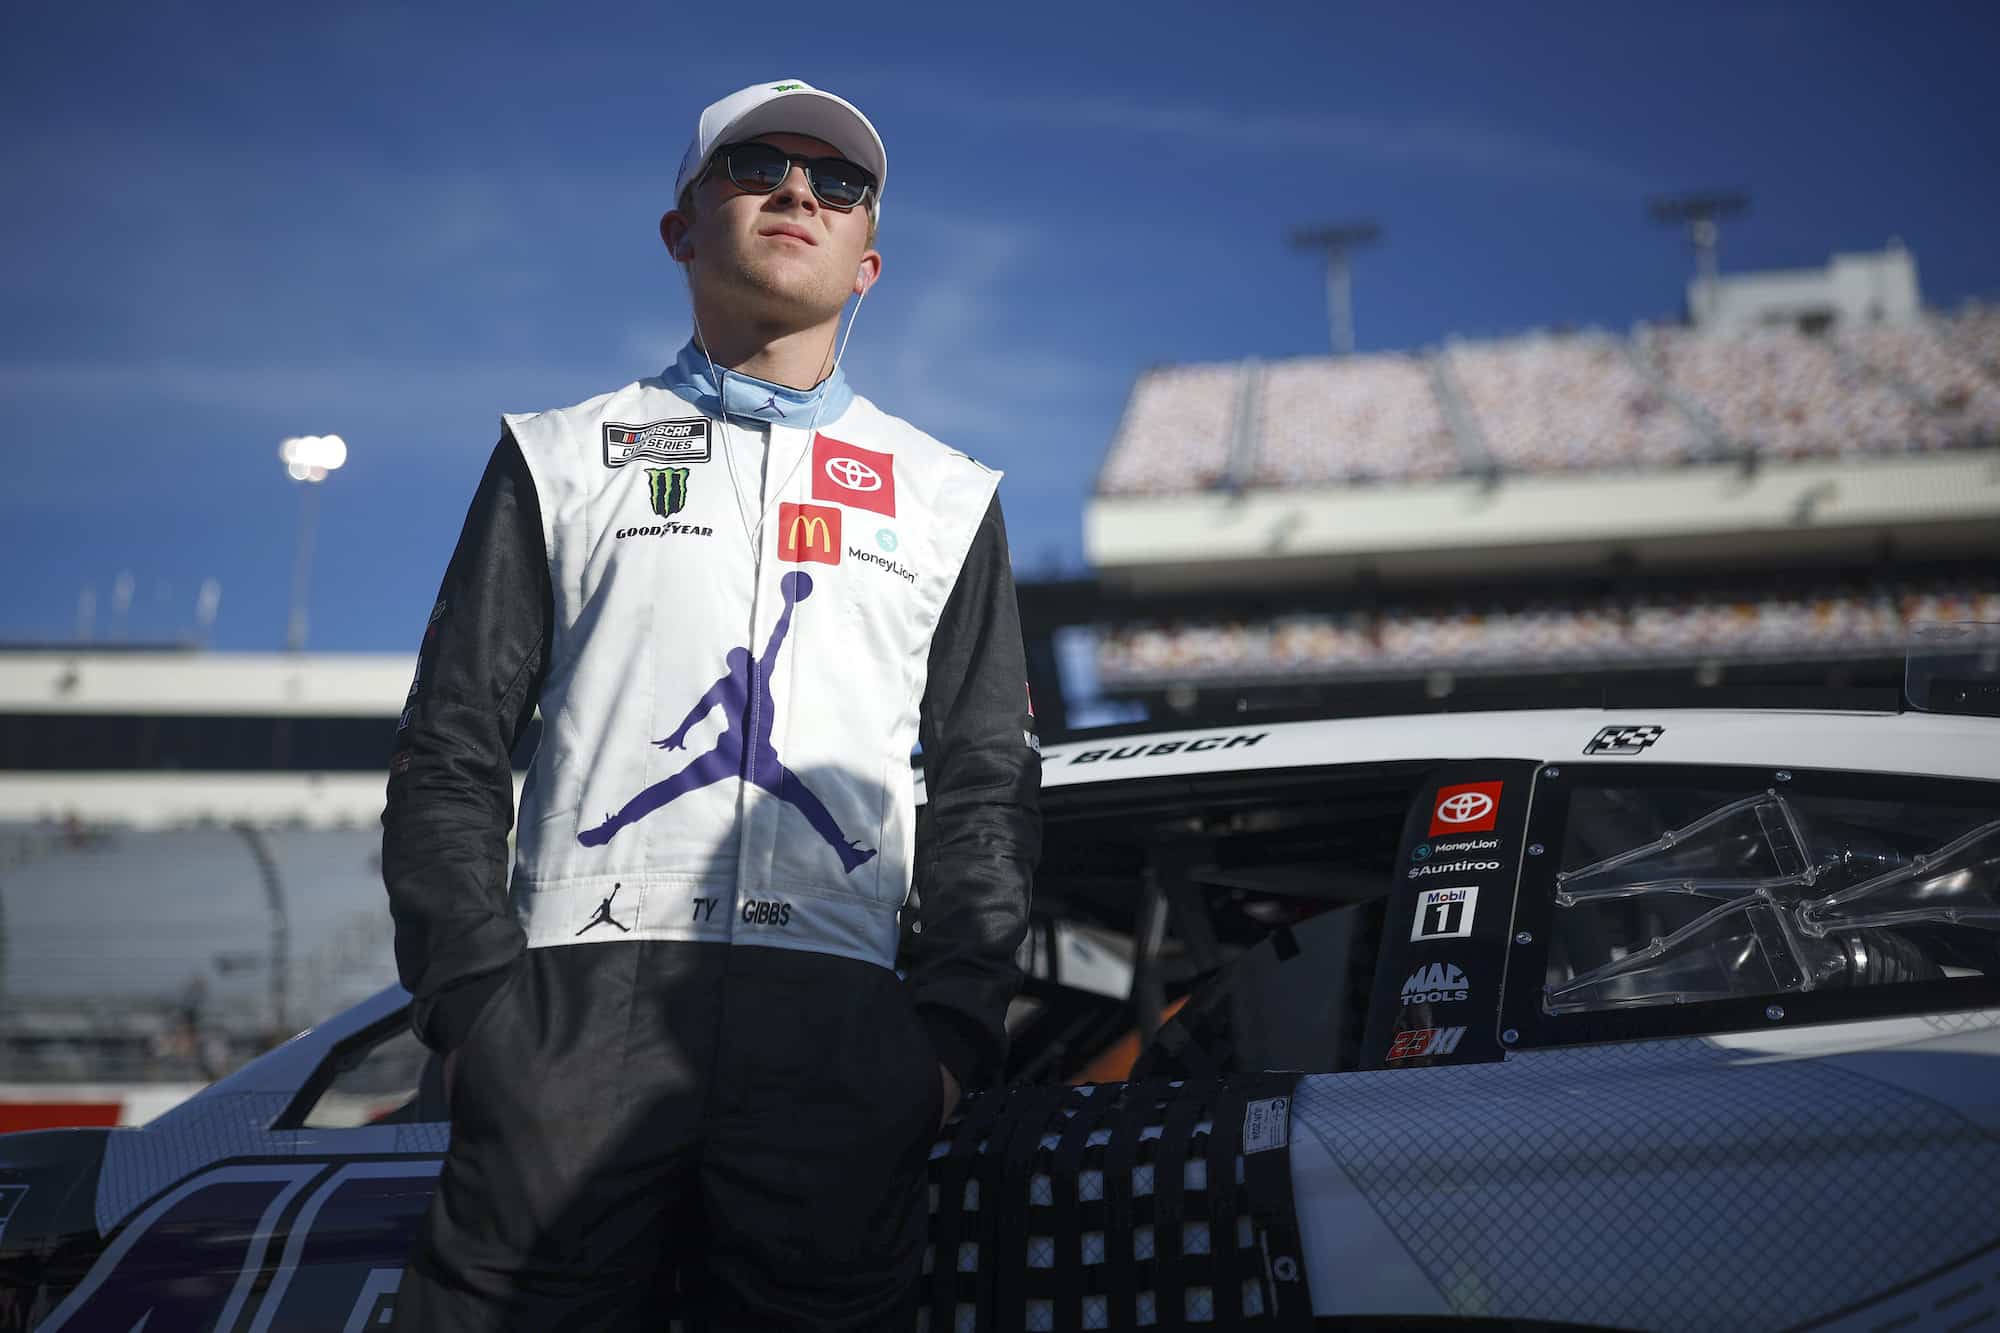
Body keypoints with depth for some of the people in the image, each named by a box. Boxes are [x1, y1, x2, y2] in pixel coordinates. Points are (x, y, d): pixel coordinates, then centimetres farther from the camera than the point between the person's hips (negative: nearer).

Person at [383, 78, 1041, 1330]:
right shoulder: (564, 457, 17)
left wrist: (955, 1032, 3)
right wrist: (477, 998, -3)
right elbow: (450, 754, 10)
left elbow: (986, 793, 16)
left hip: (838, 1028, 1)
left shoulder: (950, 497, 20)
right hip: (579, 1003, -1)